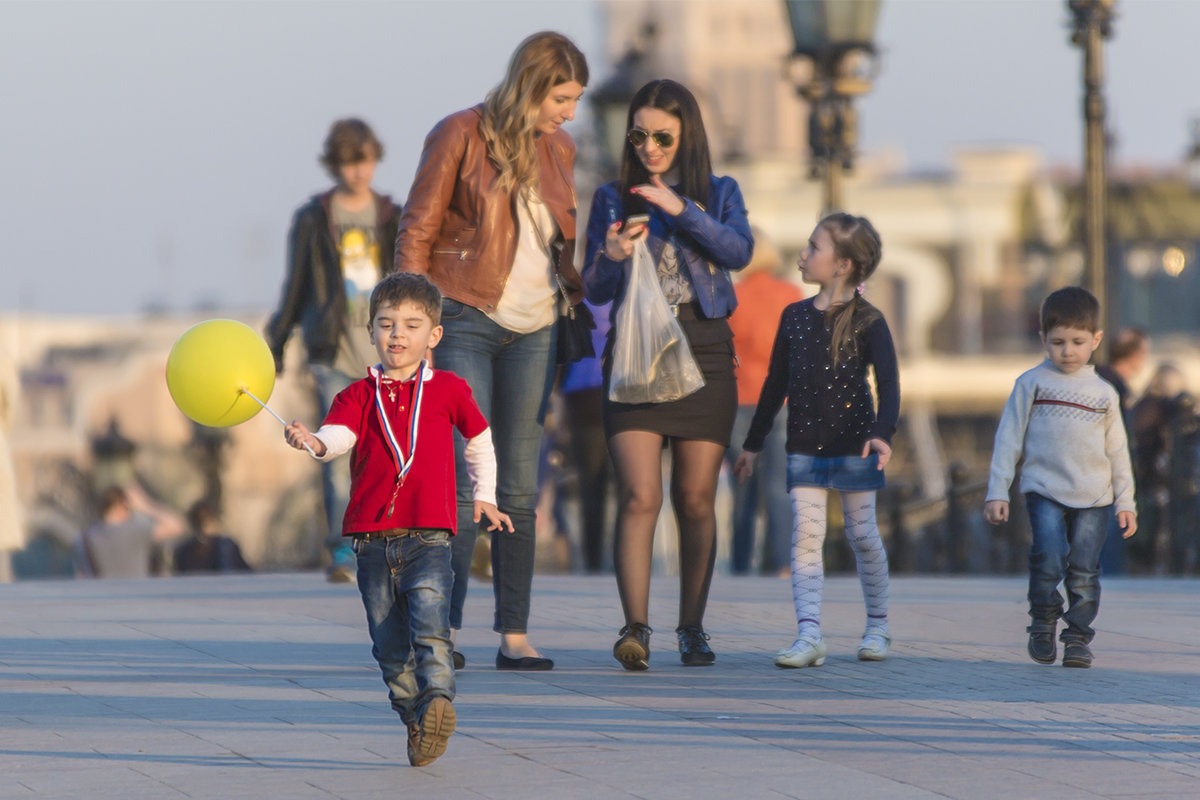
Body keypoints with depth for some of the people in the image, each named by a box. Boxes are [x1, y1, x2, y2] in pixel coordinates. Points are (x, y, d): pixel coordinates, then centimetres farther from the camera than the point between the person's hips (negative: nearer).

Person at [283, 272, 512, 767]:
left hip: (428, 536, -2)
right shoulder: (360, 395, 8)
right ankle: (414, 719, 17)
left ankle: (438, 702, -33)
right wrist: (312, 441, -34)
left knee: (429, 618, -23)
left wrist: (484, 496, 20)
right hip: (372, 538, 2)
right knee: (389, 642, 5)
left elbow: (480, 441, 24)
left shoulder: (448, 390, 7)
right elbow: (338, 436, -12)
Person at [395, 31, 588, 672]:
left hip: (532, 331, 5)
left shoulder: (558, 150, 13)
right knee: (466, 478, -11)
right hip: (465, 322, -5)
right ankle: (442, 630, -7)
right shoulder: (460, 136, -4)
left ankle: (514, 636, 7)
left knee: (520, 486, 4)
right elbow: (416, 232, -4)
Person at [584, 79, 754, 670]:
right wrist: (611, 258, -15)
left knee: (696, 501, 3)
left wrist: (680, 211, -21)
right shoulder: (612, 199, 10)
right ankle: (635, 628, -21)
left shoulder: (719, 194, 10)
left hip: (704, 355, 1)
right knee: (640, 498, -14)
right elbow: (593, 290, 7)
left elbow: (739, 251, -10)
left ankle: (692, 628, 14)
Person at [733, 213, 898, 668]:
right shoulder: (795, 317, 7)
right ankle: (809, 635, -15)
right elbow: (776, 384, 15)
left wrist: (881, 433, -33)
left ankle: (878, 626, 25)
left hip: (852, 446, -3)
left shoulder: (867, 322, -7)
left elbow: (888, 383, -15)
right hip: (804, 448, 3)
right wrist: (753, 444, 19)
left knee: (862, 535, 8)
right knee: (806, 535, -8)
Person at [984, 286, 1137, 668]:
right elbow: (1008, 438, 5)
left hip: (1093, 497, 2)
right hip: (1045, 491, -2)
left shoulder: (1103, 393, 11)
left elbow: (1118, 451, 17)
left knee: (1084, 572, -1)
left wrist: (1125, 502, 14)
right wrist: (997, 491, 0)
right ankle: (1042, 626, 3)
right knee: (1049, 561, -16)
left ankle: (1078, 638, 10)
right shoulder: (1032, 383, 4)